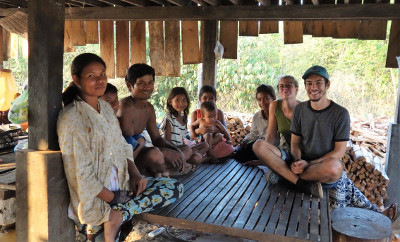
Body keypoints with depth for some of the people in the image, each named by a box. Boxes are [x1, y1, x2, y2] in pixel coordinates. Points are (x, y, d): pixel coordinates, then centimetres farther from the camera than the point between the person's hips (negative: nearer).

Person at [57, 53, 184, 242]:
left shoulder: (105, 107, 8)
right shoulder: (72, 118, -17)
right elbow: (81, 174, -19)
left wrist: (135, 175, -3)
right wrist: (113, 198, -15)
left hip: (120, 183, 9)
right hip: (95, 196, -8)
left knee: (175, 188, -4)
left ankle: (116, 214, -10)